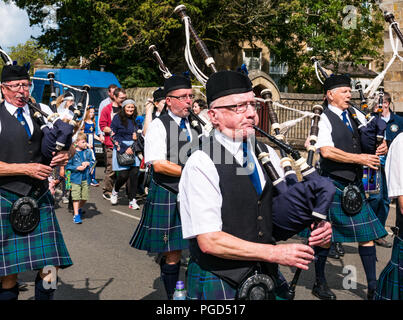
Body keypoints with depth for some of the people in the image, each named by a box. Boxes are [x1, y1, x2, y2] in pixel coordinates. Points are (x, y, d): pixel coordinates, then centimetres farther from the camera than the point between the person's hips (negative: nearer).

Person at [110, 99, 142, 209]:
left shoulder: (135, 120, 15)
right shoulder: (118, 119, 1)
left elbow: (140, 135, 24)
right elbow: (114, 136, -4)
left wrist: (137, 137, -1)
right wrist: (125, 148, -11)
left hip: (134, 149, 4)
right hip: (121, 149, -4)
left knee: (134, 173, -6)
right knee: (123, 175, -9)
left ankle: (132, 201, -1)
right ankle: (115, 191, 23)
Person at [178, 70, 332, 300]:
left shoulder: (267, 154, 4)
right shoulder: (201, 165, -16)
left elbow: (286, 210, 12)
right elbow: (209, 241, -20)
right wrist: (274, 253, -20)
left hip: (268, 278, 5)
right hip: (219, 286, -5)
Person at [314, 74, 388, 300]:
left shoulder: (355, 115, 10)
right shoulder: (324, 119, -9)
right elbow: (326, 151, -22)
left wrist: (382, 147, -3)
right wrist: (360, 158, -19)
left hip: (355, 186, 7)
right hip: (332, 185, -6)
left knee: (368, 235, 6)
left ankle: (373, 288, 16)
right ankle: (320, 283, 23)